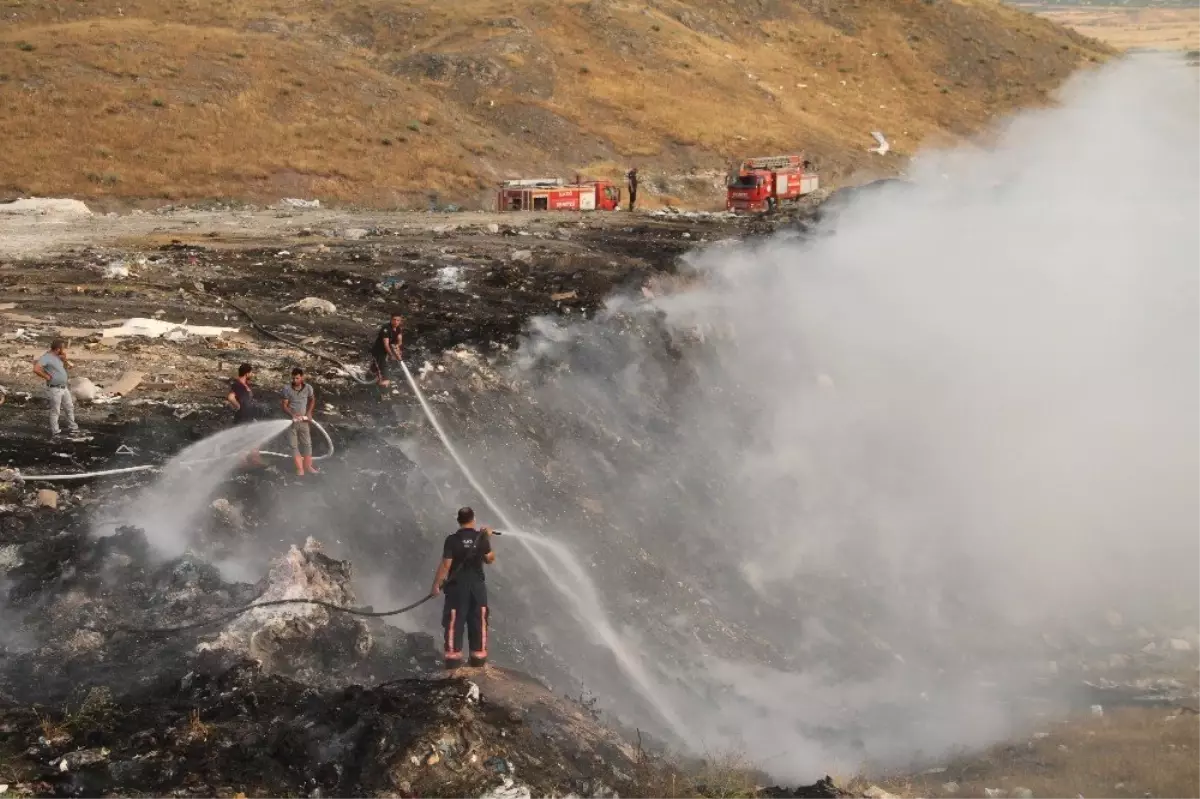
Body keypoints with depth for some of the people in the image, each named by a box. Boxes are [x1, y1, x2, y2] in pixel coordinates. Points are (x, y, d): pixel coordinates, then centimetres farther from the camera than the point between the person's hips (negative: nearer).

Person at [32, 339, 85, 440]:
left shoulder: (58, 357, 9)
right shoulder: (46, 357, -17)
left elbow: (65, 366, 22)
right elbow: (36, 369, -29)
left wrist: (64, 359, 2)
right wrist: (47, 377, -18)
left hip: (64, 388, 9)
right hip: (54, 389, -9)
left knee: (70, 408, 14)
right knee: (55, 411, 1)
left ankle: (72, 429, 25)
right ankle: (55, 432, 11)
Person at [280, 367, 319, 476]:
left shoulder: (308, 388, -7)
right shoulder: (287, 389, -15)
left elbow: (312, 400, 12)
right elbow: (284, 405, -12)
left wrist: (309, 412, 0)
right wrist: (292, 414, -28)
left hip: (303, 421, 2)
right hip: (291, 421, -2)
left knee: (307, 444, 9)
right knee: (294, 445, 2)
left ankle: (308, 466, 24)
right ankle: (299, 468, 8)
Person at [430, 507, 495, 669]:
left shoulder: (452, 539, -11)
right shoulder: (481, 537, -3)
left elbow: (445, 564, -13)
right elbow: (490, 559, 8)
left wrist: (436, 585, -5)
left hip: (457, 587, -2)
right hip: (477, 586, 2)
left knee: (454, 624, 2)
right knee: (478, 624, 10)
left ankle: (453, 662, 0)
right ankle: (479, 660, 13)